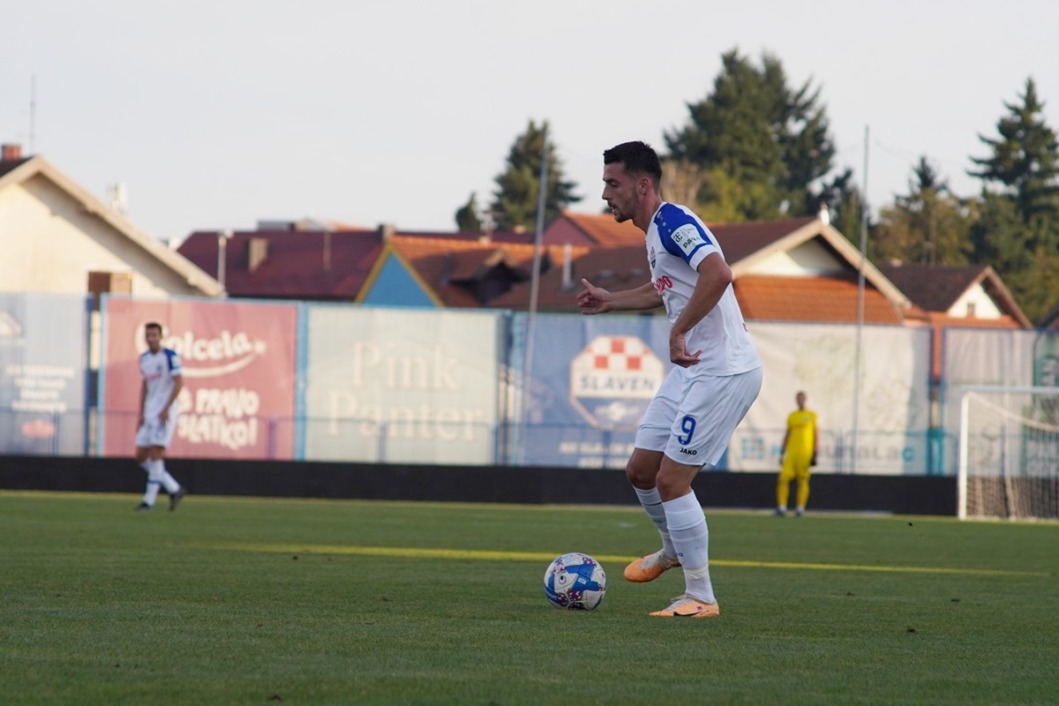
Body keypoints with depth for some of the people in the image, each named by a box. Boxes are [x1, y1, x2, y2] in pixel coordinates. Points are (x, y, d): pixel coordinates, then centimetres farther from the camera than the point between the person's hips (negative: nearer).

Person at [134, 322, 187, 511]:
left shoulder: (170, 356, -9)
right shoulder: (144, 358, 13)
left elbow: (179, 382, -13)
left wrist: (166, 408, -20)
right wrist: (141, 415, 15)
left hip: (166, 410, -8)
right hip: (150, 411, 8)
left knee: (155, 453, -14)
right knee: (141, 456, 4)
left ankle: (149, 500, -11)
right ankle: (174, 489, 14)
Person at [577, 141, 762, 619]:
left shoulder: (674, 223, -18)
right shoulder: (654, 231, 14)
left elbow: (717, 274, -35)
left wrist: (678, 331, -33)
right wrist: (611, 301, 36)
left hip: (723, 372, -10)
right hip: (690, 369, 10)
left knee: (671, 480, -9)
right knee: (640, 470, 14)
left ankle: (701, 597, -1)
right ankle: (674, 550, 39)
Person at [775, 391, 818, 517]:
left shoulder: (811, 416, 5)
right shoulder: (791, 416, 15)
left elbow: (815, 435, 3)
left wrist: (814, 454, -4)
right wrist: (783, 453, 12)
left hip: (805, 453, -3)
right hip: (791, 452, 3)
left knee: (803, 480, -3)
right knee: (783, 477, -8)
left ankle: (800, 507, 1)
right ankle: (781, 506, -7)